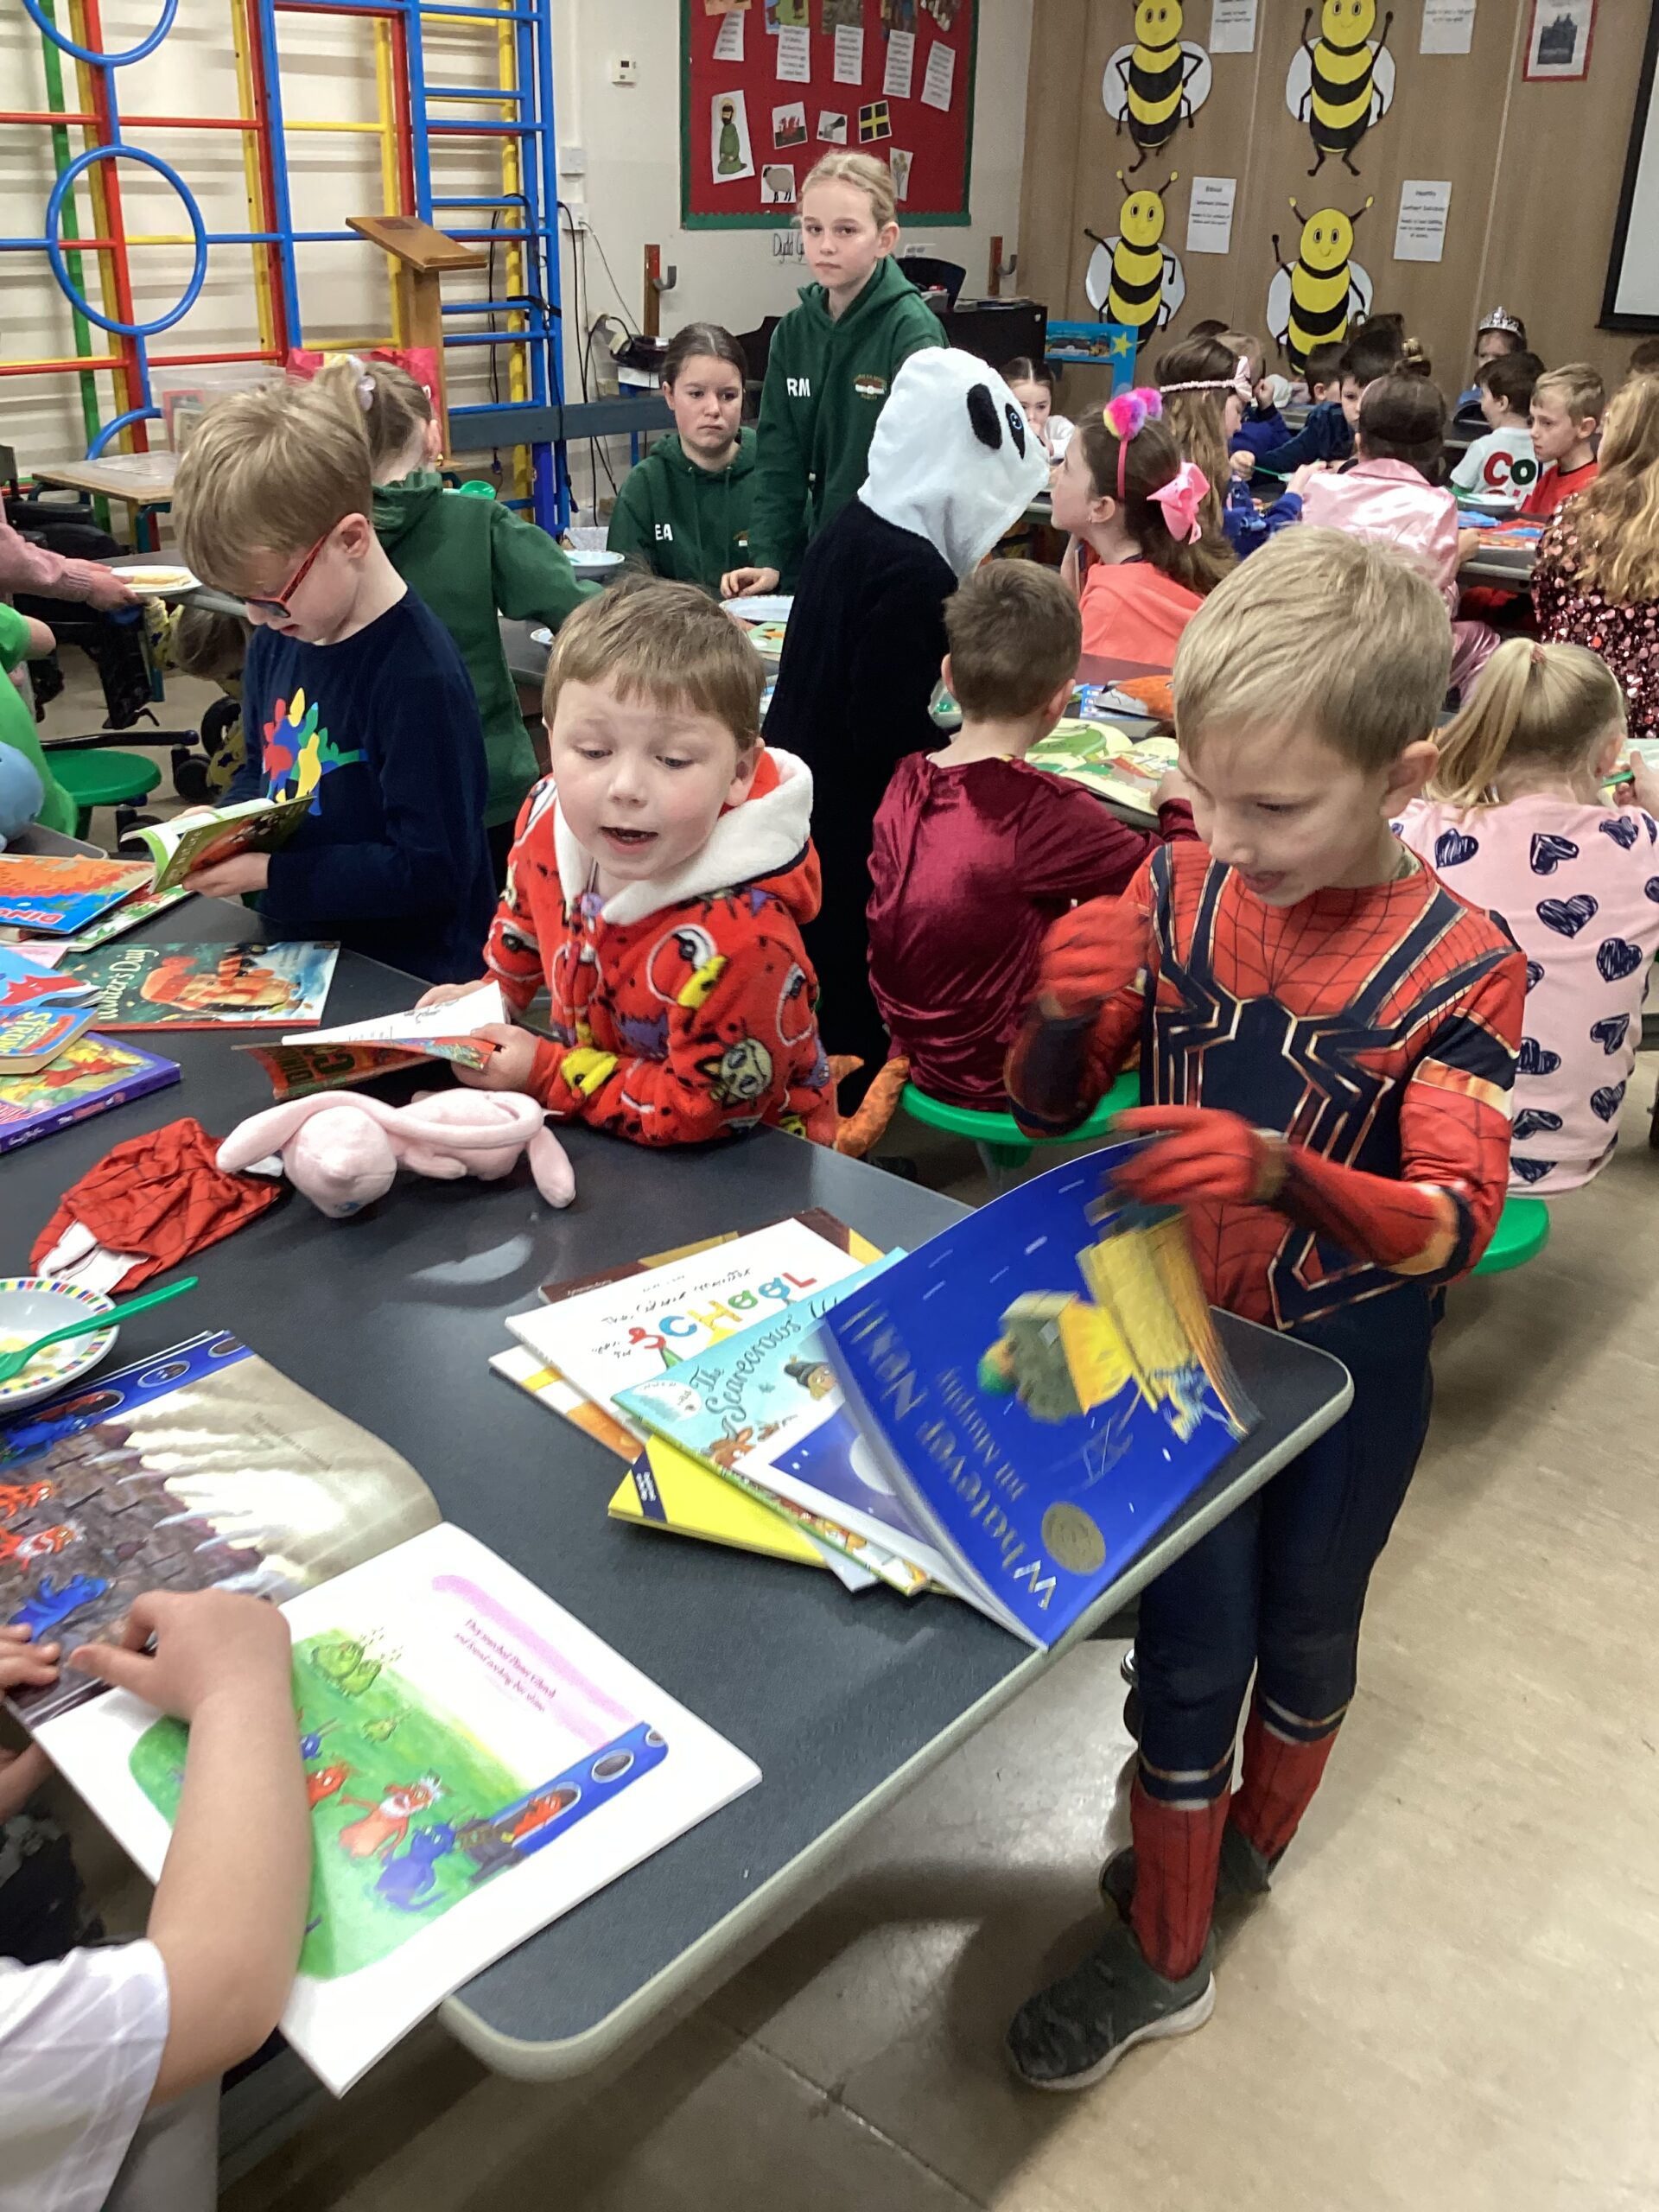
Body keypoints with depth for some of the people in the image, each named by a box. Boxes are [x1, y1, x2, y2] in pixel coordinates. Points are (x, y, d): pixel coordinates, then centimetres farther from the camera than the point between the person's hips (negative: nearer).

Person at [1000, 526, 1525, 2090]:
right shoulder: (1178, 891, -11)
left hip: (1344, 1360, -1)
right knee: (1190, 1641, 11)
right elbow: (1045, 1110, -4)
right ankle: (1165, 1955, 34)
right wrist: (1066, 1013, -26)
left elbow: (1451, 1228, -27)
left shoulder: (1455, 967, -19)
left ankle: (1246, 1848, 50)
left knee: (1304, 1621, 21)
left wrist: (1282, 1171, -46)